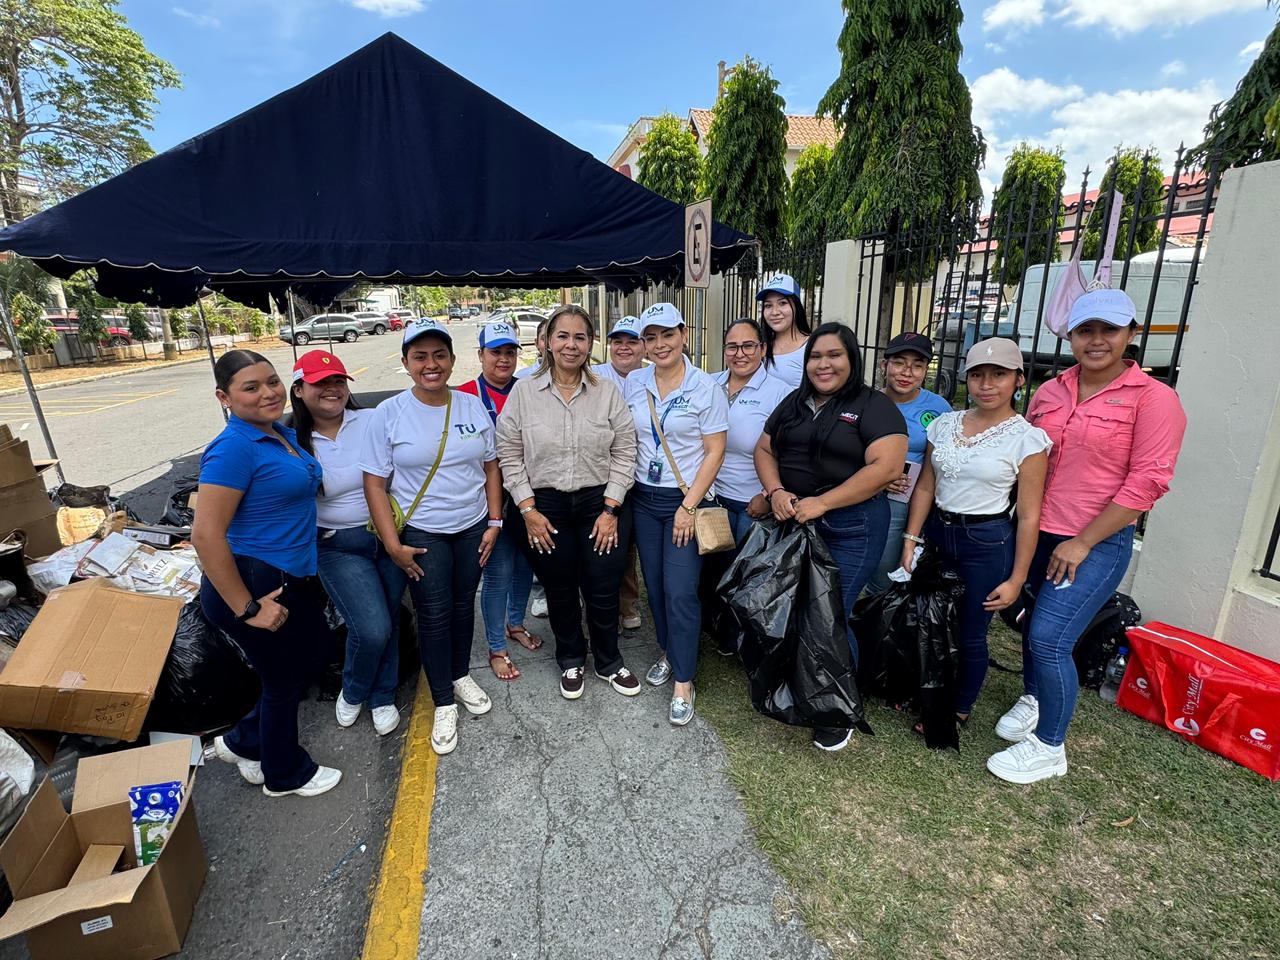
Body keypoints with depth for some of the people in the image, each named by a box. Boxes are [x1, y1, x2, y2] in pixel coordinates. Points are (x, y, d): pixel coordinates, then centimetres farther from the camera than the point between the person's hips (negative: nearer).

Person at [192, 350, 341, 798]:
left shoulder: (283, 433, 5)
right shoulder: (234, 448, -22)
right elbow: (206, 534, -26)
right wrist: (248, 608, -21)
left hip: (295, 577, 9)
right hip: (255, 585, -8)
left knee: (310, 657, 23)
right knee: (285, 679, 12)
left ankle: (242, 742, 45)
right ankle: (285, 775, 39)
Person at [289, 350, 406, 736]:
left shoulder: (372, 421, -4)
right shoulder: (293, 443, -3)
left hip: (389, 535, 2)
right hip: (337, 547, -1)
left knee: (388, 623, 11)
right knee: (372, 629, -11)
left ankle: (382, 698, 36)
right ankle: (352, 692, 23)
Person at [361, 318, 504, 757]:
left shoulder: (473, 406, -1)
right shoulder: (389, 414, -10)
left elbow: (491, 466, 5)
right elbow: (374, 483, -9)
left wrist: (495, 521, 0)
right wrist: (393, 545, -12)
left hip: (472, 527, 3)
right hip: (421, 533, -3)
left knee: (463, 604, 16)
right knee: (433, 615, 4)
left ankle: (461, 676, 39)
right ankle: (444, 704, 22)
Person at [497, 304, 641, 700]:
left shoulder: (608, 392, -1)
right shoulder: (524, 392, -2)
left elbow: (624, 452, -1)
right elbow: (509, 455, -1)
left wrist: (610, 509, -7)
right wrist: (528, 510, -6)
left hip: (599, 503, 0)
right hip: (544, 507, 0)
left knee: (603, 590, 8)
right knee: (560, 591, 14)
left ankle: (608, 662, 33)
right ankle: (571, 661, 38)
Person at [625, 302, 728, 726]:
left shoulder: (706, 387, -8)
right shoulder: (634, 384, 4)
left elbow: (714, 452, -9)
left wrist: (689, 505, -14)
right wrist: (623, 491, 1)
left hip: (687, 500, -4)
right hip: (644, 499, 5)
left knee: (680, 592, -4)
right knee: (655, 585, 13)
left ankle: (683, 683, 11)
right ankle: (669, 653, 35)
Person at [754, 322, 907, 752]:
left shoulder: (874, 406, -6)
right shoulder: (794, 402, 13)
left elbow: (885, 466, -17)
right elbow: (764, 450, 13)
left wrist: (820, 503, -20)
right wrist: (776, 492, -7)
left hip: (850, 527, -5)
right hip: (792, 521, 6)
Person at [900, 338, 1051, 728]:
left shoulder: (1027, 439, -9)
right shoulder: (944, 423, 3)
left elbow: (1029, 516, -8)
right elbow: (925, 487, 6)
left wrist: (1016, 579, -8)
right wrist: (911, 540, 1)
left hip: (986, 542, -4)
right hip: (935, 531, 4)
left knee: (969, 634, 8)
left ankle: (959, 710, 33)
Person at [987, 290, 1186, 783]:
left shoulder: (1153, 398, -8)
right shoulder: (1048, 393, 6)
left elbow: (1147, 482, -12)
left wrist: (1082, 543, -15)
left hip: (1098, 544, -5)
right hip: (1036, 534, 5)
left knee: (1049, 639, -10)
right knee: (1030, 626, 16)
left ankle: (1050, 747, 11)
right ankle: (1033, 699, 44)